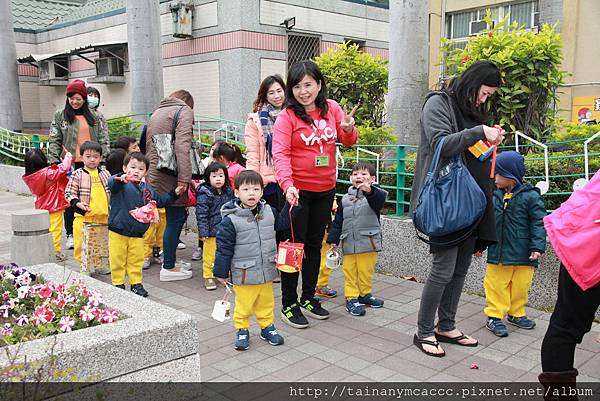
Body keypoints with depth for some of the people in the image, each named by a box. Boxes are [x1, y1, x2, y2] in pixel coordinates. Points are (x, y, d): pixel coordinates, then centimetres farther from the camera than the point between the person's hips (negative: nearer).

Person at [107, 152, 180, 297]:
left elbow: (159, 202, 22)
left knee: (136, 260, 12)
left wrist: (173, 194, 17)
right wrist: (121, 178, -54)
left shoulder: (147, 189, 9)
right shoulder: (121, 184, -10)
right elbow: (111, 183, -33)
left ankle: (136, 283, 25)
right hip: (118, 231, -4)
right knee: (118, 259, 6)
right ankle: (118, 283, 20)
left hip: (138, 232, 4)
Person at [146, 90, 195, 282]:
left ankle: (170, 260, 26)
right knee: (175, 218, -2)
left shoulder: (157, 112, 22)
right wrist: (184, 177, -21)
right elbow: (182, 146, -17)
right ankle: (168, 268, 4)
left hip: (154, 172, 9)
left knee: (174, 217, 17)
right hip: (170, 176, -9)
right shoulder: (185, 111, -4)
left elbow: (148, 146, 23)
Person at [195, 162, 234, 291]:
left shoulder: (229, 192, 6)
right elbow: (201, 214, -14)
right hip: (211, 232, -5)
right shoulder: (204, 194, -12)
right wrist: (203, 232, -17)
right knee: (209, 256, 3)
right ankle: (208, 277, 16)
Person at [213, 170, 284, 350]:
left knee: (266, 302, 19)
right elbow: (224, 247, -12)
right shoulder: (230, 219, -17)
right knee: (243, 304, 10)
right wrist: (221, 272, -8)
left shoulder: (269, 212, -2)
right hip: (243, 273, -4)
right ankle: (242, 330, 29)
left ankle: (267, 327, 37)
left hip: (266, 271, 5)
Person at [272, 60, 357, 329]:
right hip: (296, 190, -5)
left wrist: (348, 129, -12)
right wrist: (287, 184, -37)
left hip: (325, 189, 5)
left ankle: (308, 297, 32)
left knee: (314, 245, 16)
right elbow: (280, 153, -21)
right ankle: (288, 303, 17)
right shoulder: (287, 116, -12)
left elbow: (348, 141, 11)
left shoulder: (331, 108, 2)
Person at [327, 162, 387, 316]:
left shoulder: (374, 195, -3)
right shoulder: (346, 198, 9)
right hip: (348, 243, 3)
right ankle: (352, 298, 13)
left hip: (368, 242, -2)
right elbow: (338, 221, 12)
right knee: (349, 271, 5)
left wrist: (369, 190, -49)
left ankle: (365, 294, 27)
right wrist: (333, 239, 7)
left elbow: (380, 198, -29)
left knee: (366, 271, 9)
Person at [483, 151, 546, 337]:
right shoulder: (494, 195, 2)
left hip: (522, 254, -2)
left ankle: (516, 313, 30)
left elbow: (539, 223, -9)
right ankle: (494, 316, 13)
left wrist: (537, 247, -16)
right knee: (495, 284, 4)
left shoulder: (530, 196, -9)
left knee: (520, 286, 11)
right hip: (497, 252, 2)